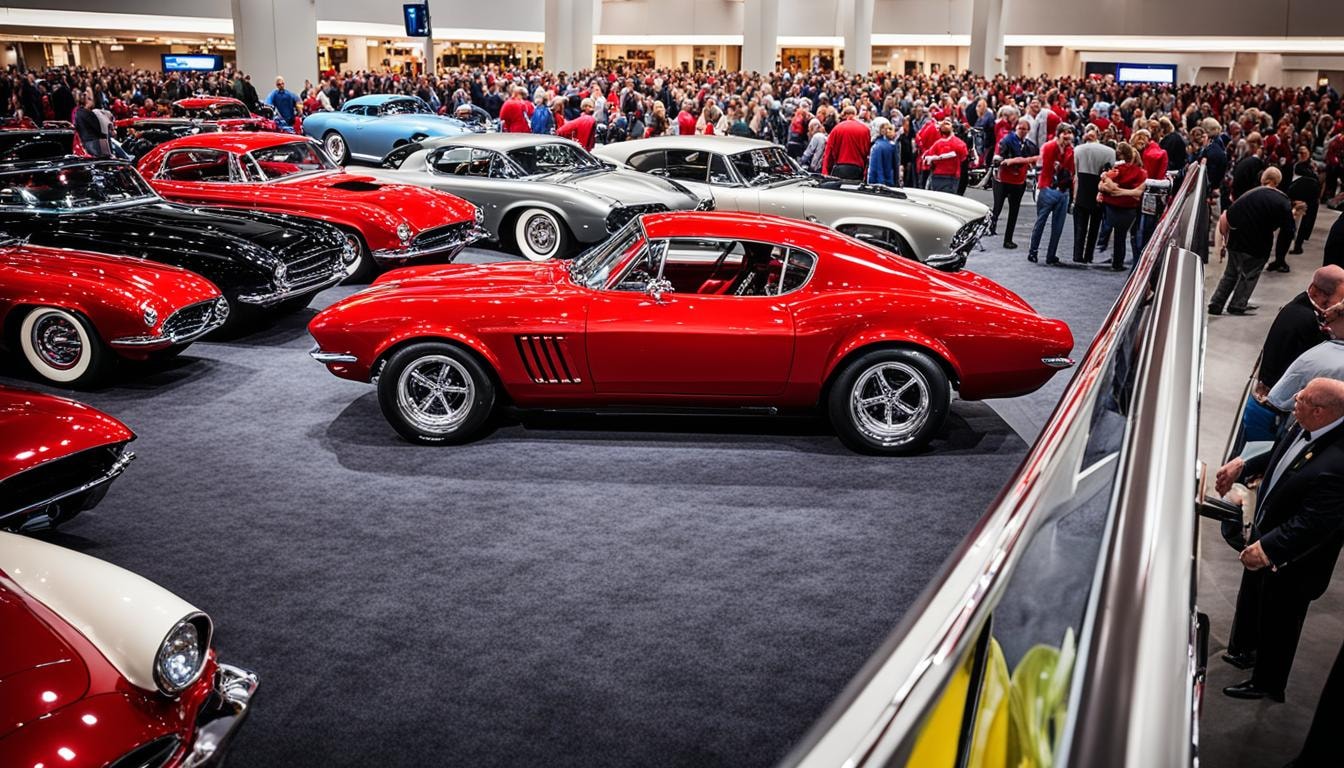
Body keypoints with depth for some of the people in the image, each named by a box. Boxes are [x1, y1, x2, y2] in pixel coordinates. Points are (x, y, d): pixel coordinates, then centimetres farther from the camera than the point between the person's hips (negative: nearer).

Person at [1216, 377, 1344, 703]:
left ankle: (1268, 684, 43)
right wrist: (1244, 465, 2)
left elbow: (1312, 525, -35)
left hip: (1290, 564, -8)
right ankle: (1242, 651, 58)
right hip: (1264, 532, 8)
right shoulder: (1309, 428, -14)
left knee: (1277, 624, 18)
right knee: (1251, 599, 31)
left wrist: (1268, 549, -34)